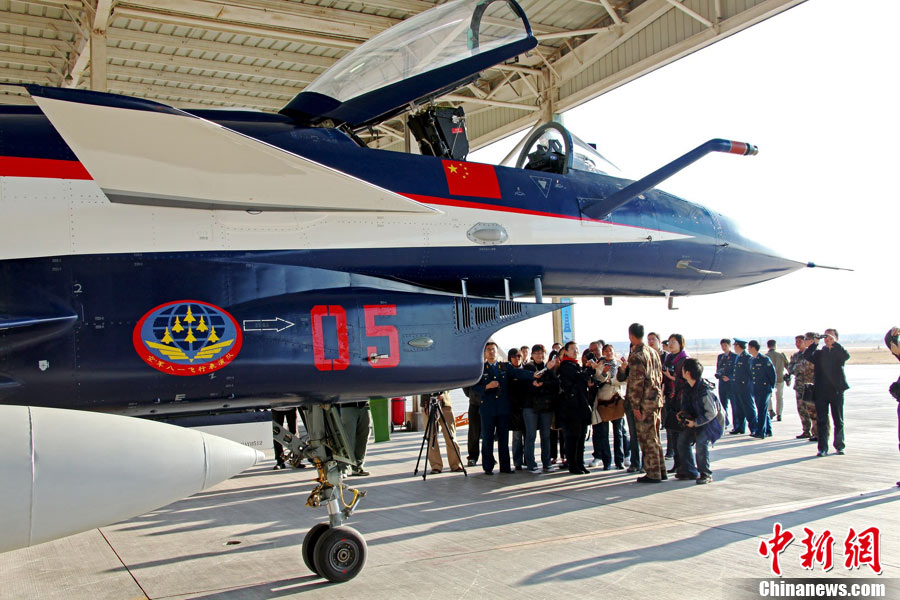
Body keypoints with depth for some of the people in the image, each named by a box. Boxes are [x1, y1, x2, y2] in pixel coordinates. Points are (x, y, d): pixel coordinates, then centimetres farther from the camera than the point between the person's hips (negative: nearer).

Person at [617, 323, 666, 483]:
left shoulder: (636, 356, -15)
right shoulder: (653, 352, 11)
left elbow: (636, 382, -18)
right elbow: (660, 376, 17)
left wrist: (636, 406, -16)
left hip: (645, 403, -8)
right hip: (656, 399, 8)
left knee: (647, 439, -1)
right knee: (654, 437, 16)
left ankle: (653, 474, 3)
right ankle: (660, 471, 21)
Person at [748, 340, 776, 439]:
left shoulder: (764, 359, -11)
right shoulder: (751, 359, 10)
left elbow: (773, 374, -8)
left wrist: (772, 387, -6)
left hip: (765, 389, -7)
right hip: (756, 389, 7)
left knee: (762, 410, -8)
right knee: (764, 410, 13)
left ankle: (760, 432, -7)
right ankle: (768, 431, 22)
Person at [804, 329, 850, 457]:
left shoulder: (838, 352, 7)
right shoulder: (819, 353, 11)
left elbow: (846, 356, -16)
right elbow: (806, 356, -6)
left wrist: (834, 343, -19)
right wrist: (815, 343, -12)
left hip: (836, 390, -1)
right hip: (821, 392, 1)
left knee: (838, 421, 7)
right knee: (822, 421, 1)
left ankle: (839, 446, 21)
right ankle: (823, 448, 2)